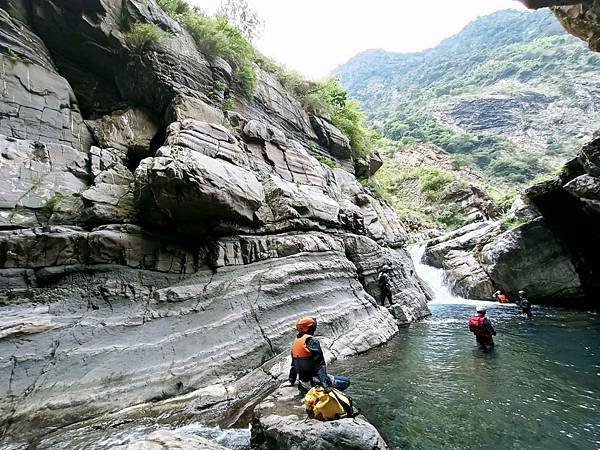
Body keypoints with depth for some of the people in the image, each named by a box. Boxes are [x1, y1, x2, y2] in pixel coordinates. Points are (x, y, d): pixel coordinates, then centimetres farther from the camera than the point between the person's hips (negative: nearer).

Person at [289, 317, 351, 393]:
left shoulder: (295, 342, 6)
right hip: (314, 380, -8)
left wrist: (291, 380, 27)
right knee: (346, 381, -4)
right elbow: (320, 365, -24)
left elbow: (293, 364, 16)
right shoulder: (312, 341, -19)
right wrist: (326, 384, -26)